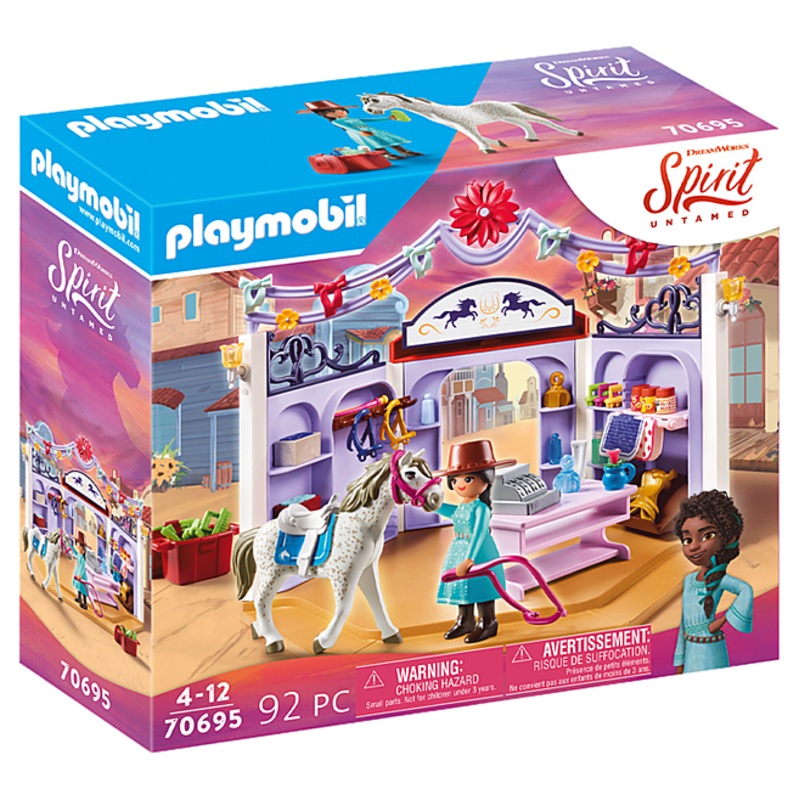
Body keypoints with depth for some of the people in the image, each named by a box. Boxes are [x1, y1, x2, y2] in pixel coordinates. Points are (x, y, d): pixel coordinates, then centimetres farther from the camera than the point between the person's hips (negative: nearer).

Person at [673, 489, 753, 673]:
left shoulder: (719, 579, -9)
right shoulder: (689, 580, 12)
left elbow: (745, 590, -30)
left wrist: (724, 620, -23)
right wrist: (680, 662, 17)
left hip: (710, 652, -7)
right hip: (692, 651, 7)